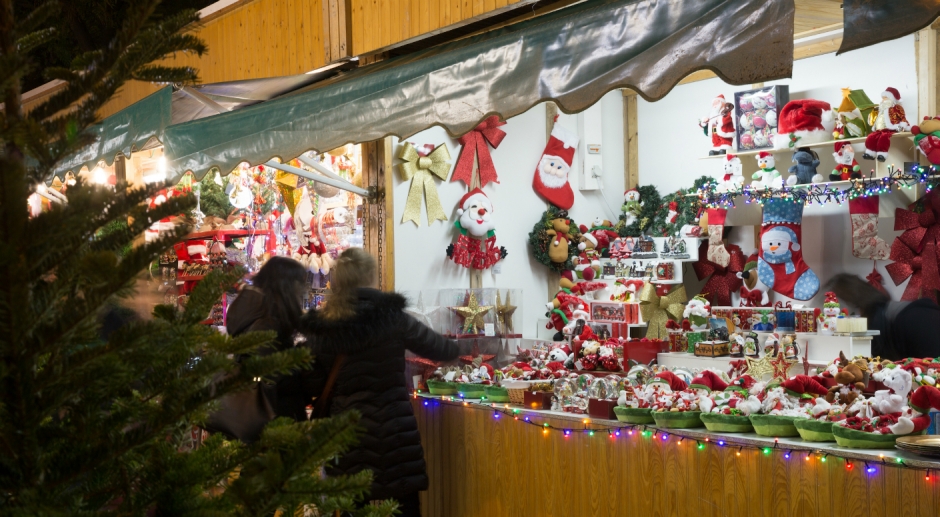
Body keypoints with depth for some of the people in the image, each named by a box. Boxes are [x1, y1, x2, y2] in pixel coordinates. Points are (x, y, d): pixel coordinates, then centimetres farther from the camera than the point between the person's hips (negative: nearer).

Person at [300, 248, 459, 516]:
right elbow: (444, 349, 5)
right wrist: (454, 346, 27)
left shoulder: (321, 327, 0)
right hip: (391, 431, -3)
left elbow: (316, 386, 5)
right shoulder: (389, 316, -7)